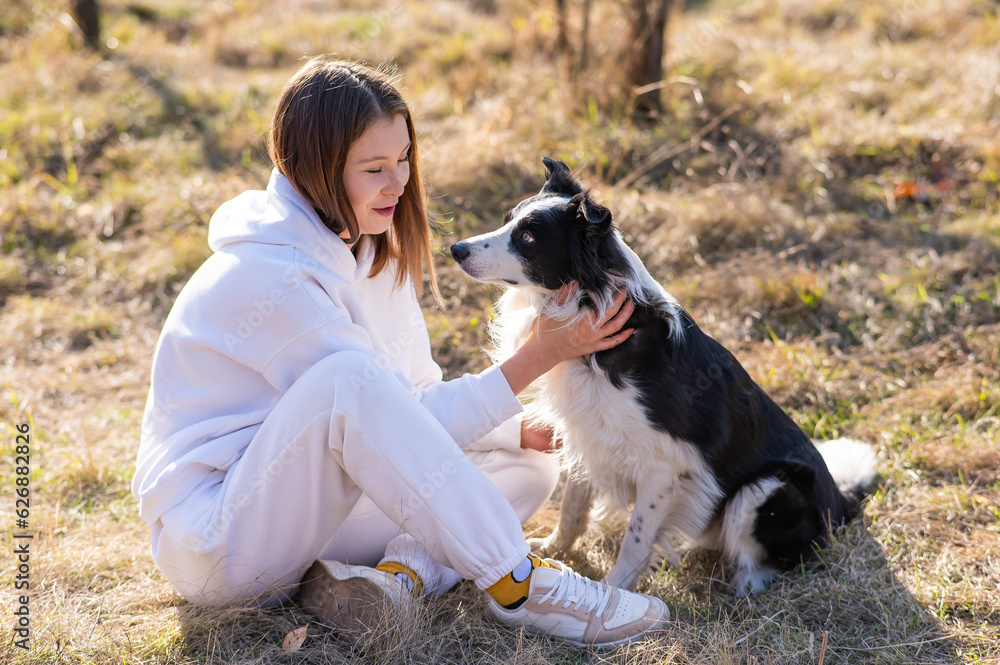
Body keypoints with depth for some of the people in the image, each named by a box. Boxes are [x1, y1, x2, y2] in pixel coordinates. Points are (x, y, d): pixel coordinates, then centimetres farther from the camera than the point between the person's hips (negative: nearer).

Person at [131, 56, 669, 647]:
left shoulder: (370, 245, 6)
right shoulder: (269, 276, -22)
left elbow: (418, 403, 8)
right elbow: (402, 422, -21)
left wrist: (525, 429, -7)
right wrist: (540, 356, -20)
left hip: (306, 506, 9)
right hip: (213, 543, -9)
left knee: (528, 468, 2)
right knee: (348, 378, -36)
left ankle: (400, 572, -23)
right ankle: (517, 586, -28)